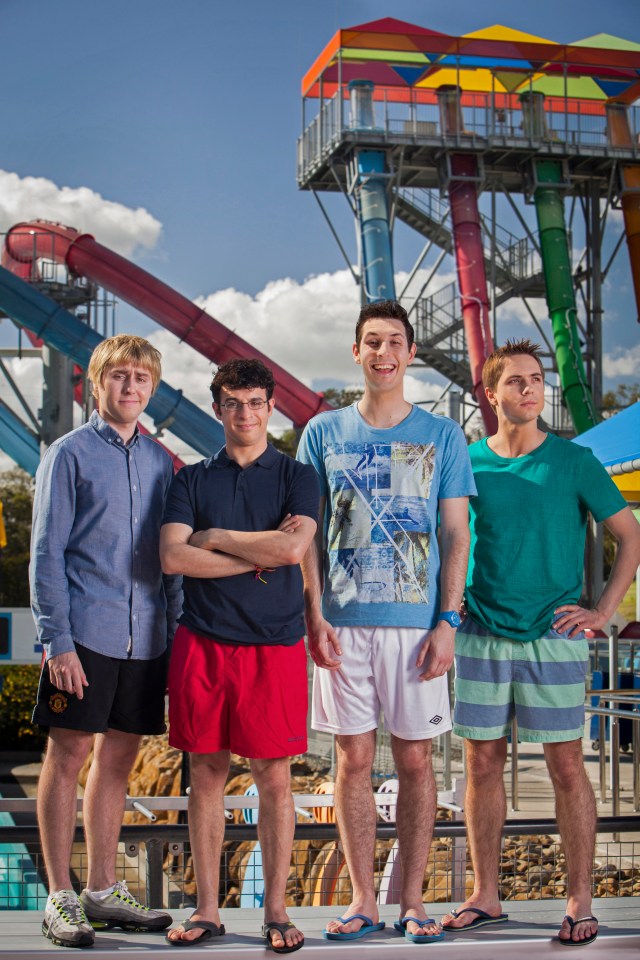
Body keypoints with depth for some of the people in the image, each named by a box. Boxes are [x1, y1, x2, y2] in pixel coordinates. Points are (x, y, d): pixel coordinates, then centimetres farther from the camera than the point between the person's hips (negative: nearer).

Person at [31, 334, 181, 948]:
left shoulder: (159, 461, 14)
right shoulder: (69, 455, -1)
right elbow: (46, 555, -5)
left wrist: (175, 632, 11)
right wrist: (57, 640, -12)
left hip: (145, 638, 5)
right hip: (84, 635, -5)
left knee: (118, 759, 10)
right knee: (68, 755, -1)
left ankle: (103, 891, 20)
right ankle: (60, 898, 8)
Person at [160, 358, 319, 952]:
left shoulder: (296, 477, 6)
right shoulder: (193, 479, 10)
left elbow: (294, 548, -12)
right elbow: (172, 556, -4)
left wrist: (216, 537, -5)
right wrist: (259, 553, -7)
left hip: (274, 644, -2)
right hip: (202, 641, 2)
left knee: (273, 778, 1)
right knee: (206, 774, 6)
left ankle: (276, 911, 10)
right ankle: (207, 909, 15)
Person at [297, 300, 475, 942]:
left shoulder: (442, 436, 6)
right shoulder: (324, 433, 7)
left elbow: (455, 535, 4)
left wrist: (447, 622, -5)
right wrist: (314, 616, -3)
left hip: (416, 622, 0)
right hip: (343, 623, 1)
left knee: (415, 761, 3)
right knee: (353, 760, 4)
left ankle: (412, 902, 12)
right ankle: (363, 902, 13)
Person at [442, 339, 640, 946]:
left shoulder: (573, 461, 0)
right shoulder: (468, 461, 5)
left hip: (552, 636, -2)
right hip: (480, 636, 2)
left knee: (567, 767, 0)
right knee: (483, 765, 7)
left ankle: (579, 902, 9)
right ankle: (485, 896, 18)